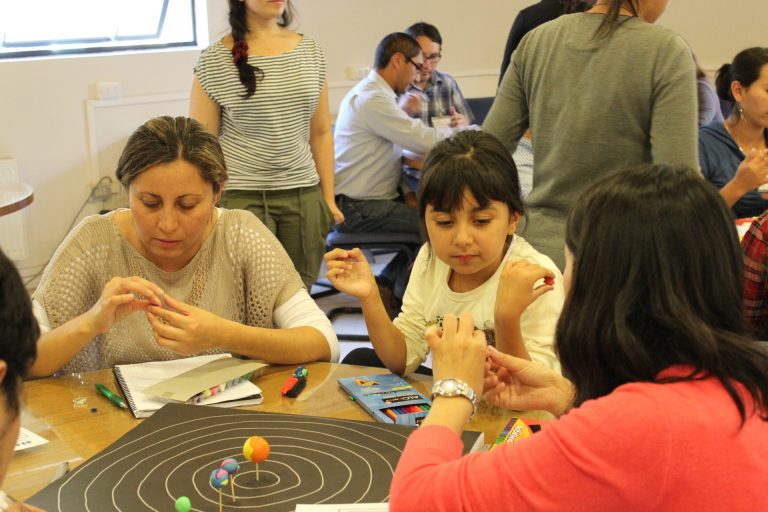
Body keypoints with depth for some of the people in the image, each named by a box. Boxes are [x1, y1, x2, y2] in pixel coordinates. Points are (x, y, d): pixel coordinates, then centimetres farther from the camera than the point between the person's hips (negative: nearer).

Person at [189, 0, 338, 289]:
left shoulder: (311, 52, 9)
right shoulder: (215, 60, -3)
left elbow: (321, 133, 13)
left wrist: (328, 198, 10)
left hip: (304, 194, 4)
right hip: (241, 197, -3)